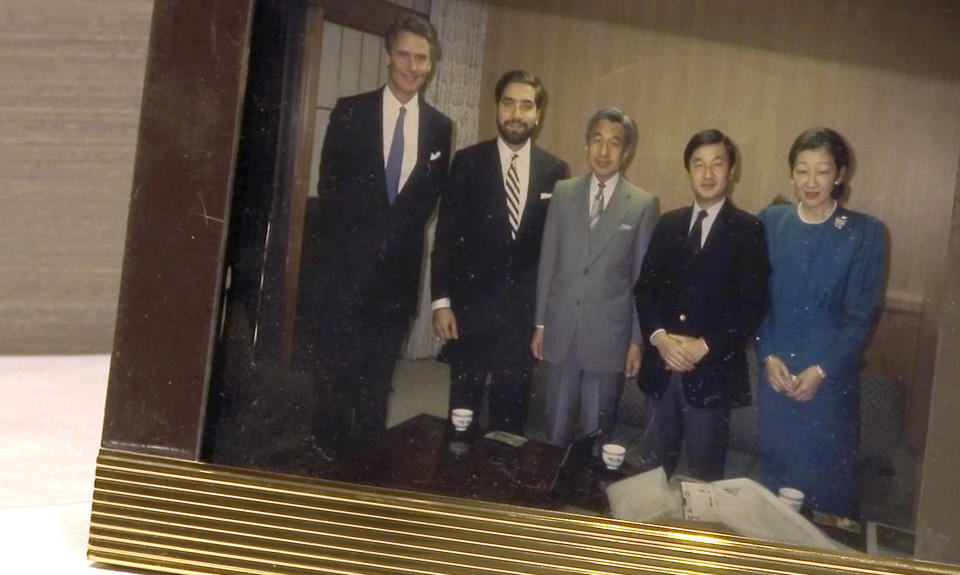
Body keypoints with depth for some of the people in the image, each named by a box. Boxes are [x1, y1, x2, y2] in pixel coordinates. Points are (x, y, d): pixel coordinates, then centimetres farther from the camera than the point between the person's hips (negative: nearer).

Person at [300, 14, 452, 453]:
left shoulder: (439, 127, 6)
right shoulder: (351, 112, 1)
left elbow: (432, 194, 10)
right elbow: (329, 185, 1)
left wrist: (400, 230, -1)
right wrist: (350, 239, -2)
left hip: (400, 266, 2)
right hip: (348, 263, -2)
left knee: (378, 374, 9)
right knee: (335, 371, 1)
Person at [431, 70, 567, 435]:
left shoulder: (555, 170, 3)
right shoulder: (468, 162, 0)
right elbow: (446, 237, -1)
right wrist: (441, 301, -6)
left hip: (525, 312, 1)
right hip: (470, 308, -1)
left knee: (512, 413, 10)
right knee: (462, 408, 8)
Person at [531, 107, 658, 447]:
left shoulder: (642, 205, -3)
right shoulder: (563, 193, 4)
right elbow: (547, 262, 7)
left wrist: (637, 340, -2)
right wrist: (540, 323, 7)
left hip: (608, 337, -2)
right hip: (560, 332, 2)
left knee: (595, 433, 8)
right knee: (557, 429, 11)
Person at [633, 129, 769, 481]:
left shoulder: (748, 230, -4)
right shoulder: (669, 224, 11)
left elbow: (753, 304, -9)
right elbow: (645, 287, 7)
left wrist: (705, 346, -16)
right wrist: (659, 336, -10)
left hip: (713, 370, -4)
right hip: (662, 366, 4)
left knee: (704, 472, 7)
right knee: (653, 464, 12)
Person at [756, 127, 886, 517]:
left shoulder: (864, 233, -5)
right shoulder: (770, 222, 3)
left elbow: (861, 315, -6)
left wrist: (821, 370, -12)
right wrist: (768, 357, -8)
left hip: (831, 378, -2)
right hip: (776, 373, 2)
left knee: (826, 476, 4)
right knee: (775, 468, 11)